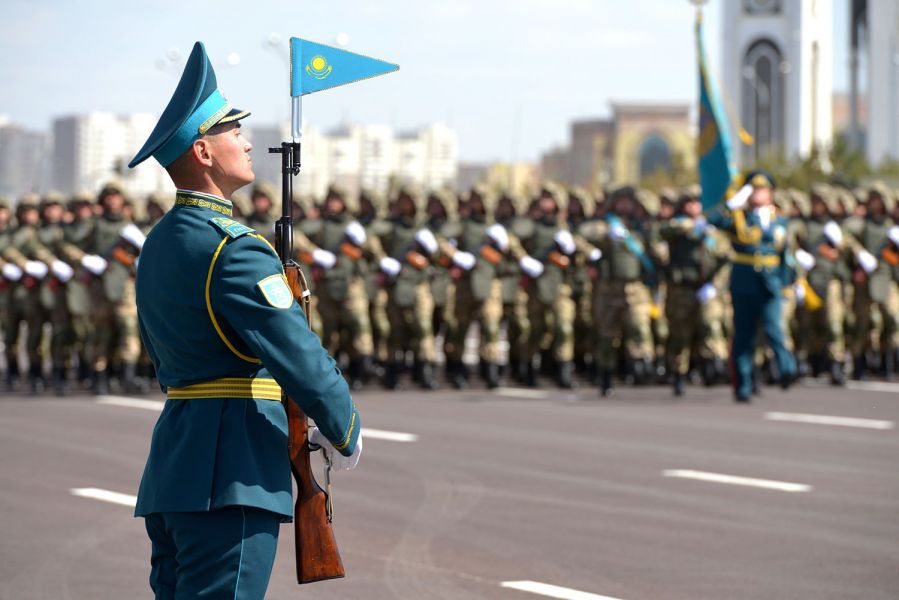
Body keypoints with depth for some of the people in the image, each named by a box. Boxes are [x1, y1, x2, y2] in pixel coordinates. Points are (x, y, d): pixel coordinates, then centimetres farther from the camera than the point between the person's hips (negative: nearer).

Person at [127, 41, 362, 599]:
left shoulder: (159, 245, 17)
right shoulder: (234, 249, -14)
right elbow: (302, 357, -16)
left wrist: (292, 426, 21)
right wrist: (345, 436, 1)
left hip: (171, 470, 10)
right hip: (230, 477, -10)